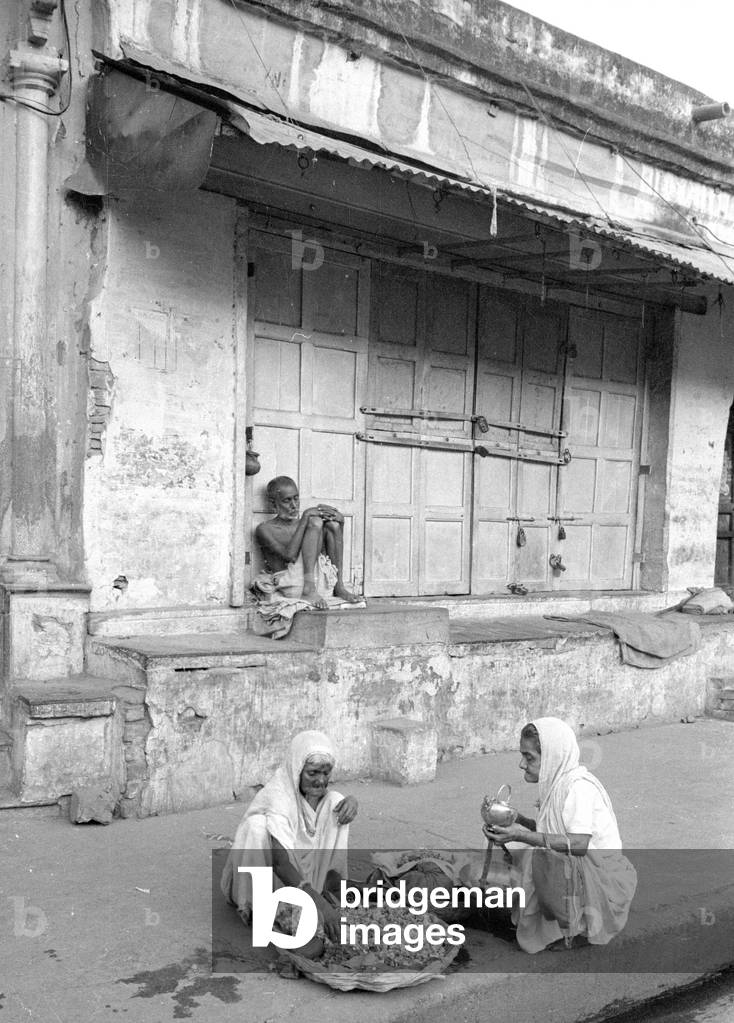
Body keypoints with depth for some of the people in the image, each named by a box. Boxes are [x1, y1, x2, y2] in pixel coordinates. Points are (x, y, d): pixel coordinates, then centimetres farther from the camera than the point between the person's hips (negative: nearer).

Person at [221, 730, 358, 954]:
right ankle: (288, 920, -36)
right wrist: (319, 904, -51)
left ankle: (328, 889, -9)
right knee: (258, 825, -39)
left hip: (302, 872, 6)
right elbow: (280, 862, -41)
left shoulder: (316, 790, -8)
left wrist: (351, 800, -23)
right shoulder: (277, 796, -30)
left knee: (336, 804, -11)